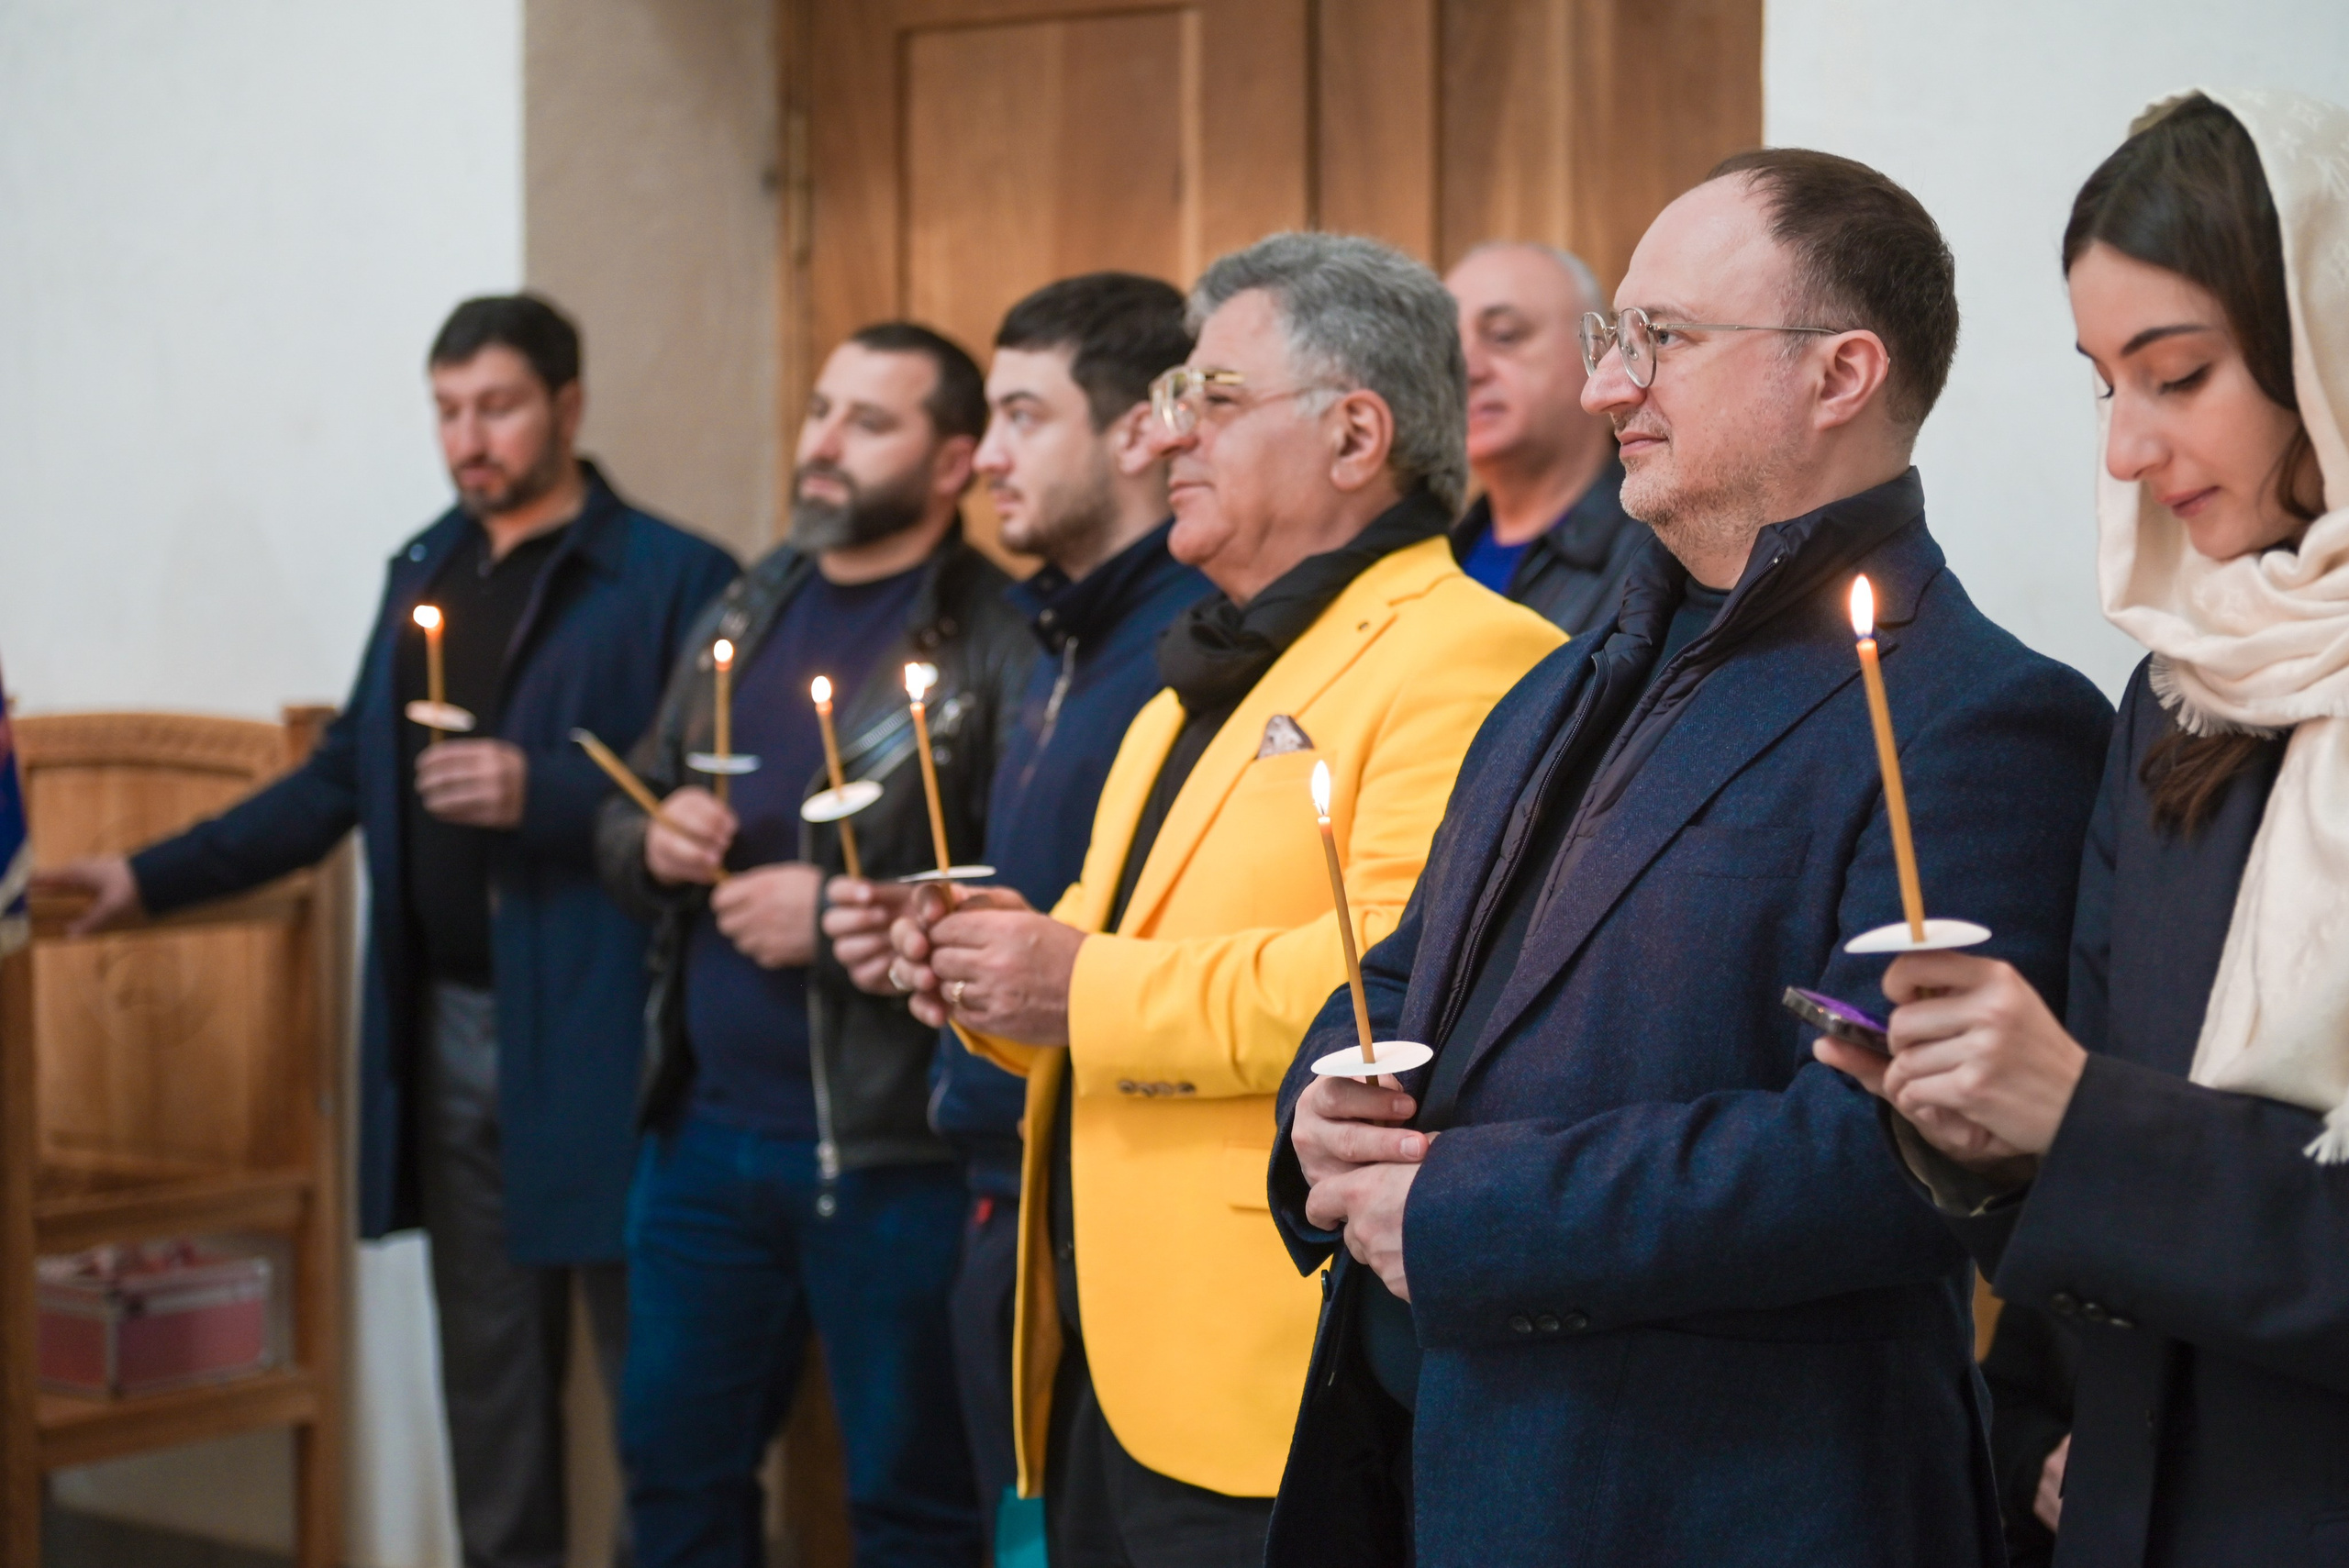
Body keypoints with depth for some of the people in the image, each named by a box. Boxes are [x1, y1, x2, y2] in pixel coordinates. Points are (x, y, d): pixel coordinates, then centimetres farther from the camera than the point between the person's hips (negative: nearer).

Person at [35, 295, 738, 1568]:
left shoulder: (670, 579, -6)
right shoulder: (424, 572, 15)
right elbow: (343, 780, 19)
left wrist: (541, 793, -21)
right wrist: (152, 877, 15)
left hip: (598, 1030, -6)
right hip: (447, 1025, 6)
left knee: (649, 1359, -2)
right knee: (486, 1365, 12)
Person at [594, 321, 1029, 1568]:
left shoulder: (997, 646, -12)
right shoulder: (744, 616, 11)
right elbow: (623, 819, 18)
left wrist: (838, 918, -20)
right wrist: (654, 843, -3)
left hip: (893, 1152, -7)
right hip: (702, 1131, 7)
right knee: (674, 1461, 17)